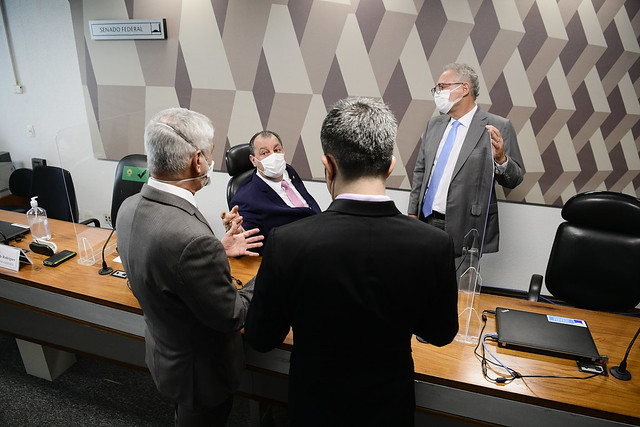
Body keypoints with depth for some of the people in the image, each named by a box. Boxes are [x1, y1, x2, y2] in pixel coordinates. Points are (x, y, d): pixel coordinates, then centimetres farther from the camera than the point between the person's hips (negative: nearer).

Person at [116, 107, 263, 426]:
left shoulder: (130, 207, -12)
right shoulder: (192, 238, -40)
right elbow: (231, 316, -26)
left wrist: (218, 251, 4)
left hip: (163, 350, 7)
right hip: (199, 370, -7)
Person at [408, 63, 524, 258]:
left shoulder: (498, 127, -5)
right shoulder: (434, 124, 12)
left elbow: (514, 180, -3)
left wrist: (501, 158, -24)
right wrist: (412, 213, 10)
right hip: (427, 221, 5)